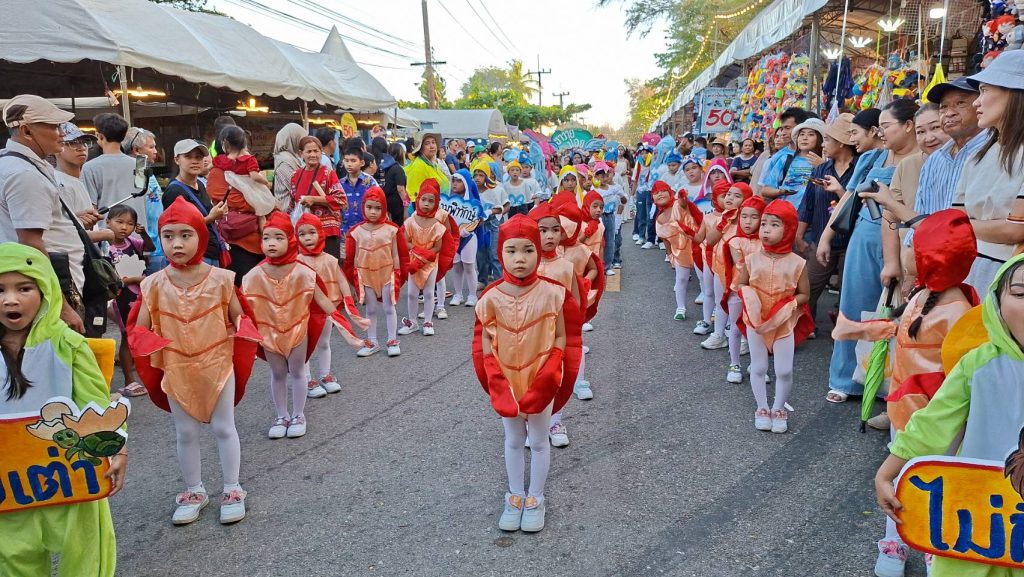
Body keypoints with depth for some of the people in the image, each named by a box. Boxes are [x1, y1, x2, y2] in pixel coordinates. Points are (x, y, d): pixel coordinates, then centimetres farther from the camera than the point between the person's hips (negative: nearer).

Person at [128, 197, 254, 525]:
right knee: (185, 433, 13)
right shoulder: (154, 285, -8)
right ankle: (194, 491, 30)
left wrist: (238, 332, -21)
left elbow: (240, 319, -1)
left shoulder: (220, 279, -11)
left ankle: (232, 490, 23)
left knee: (224, 428, 9)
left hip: (218, 365, -1)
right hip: (176, 370, 2)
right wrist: (156, 350, -18)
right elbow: (140, 330, -1)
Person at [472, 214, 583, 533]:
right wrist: (500, 388, -10)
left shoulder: (552, 294, -14)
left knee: (538, 441, 14)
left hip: (542, 382, -1)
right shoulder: (491, 298, -11)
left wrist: (544, 382, -13)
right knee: (513, 441, 17)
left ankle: (535, 499, 31)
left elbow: (561, 338, -6)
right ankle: (515, 497, 34)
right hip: (506, 383, 1)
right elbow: (486, 345, -4)